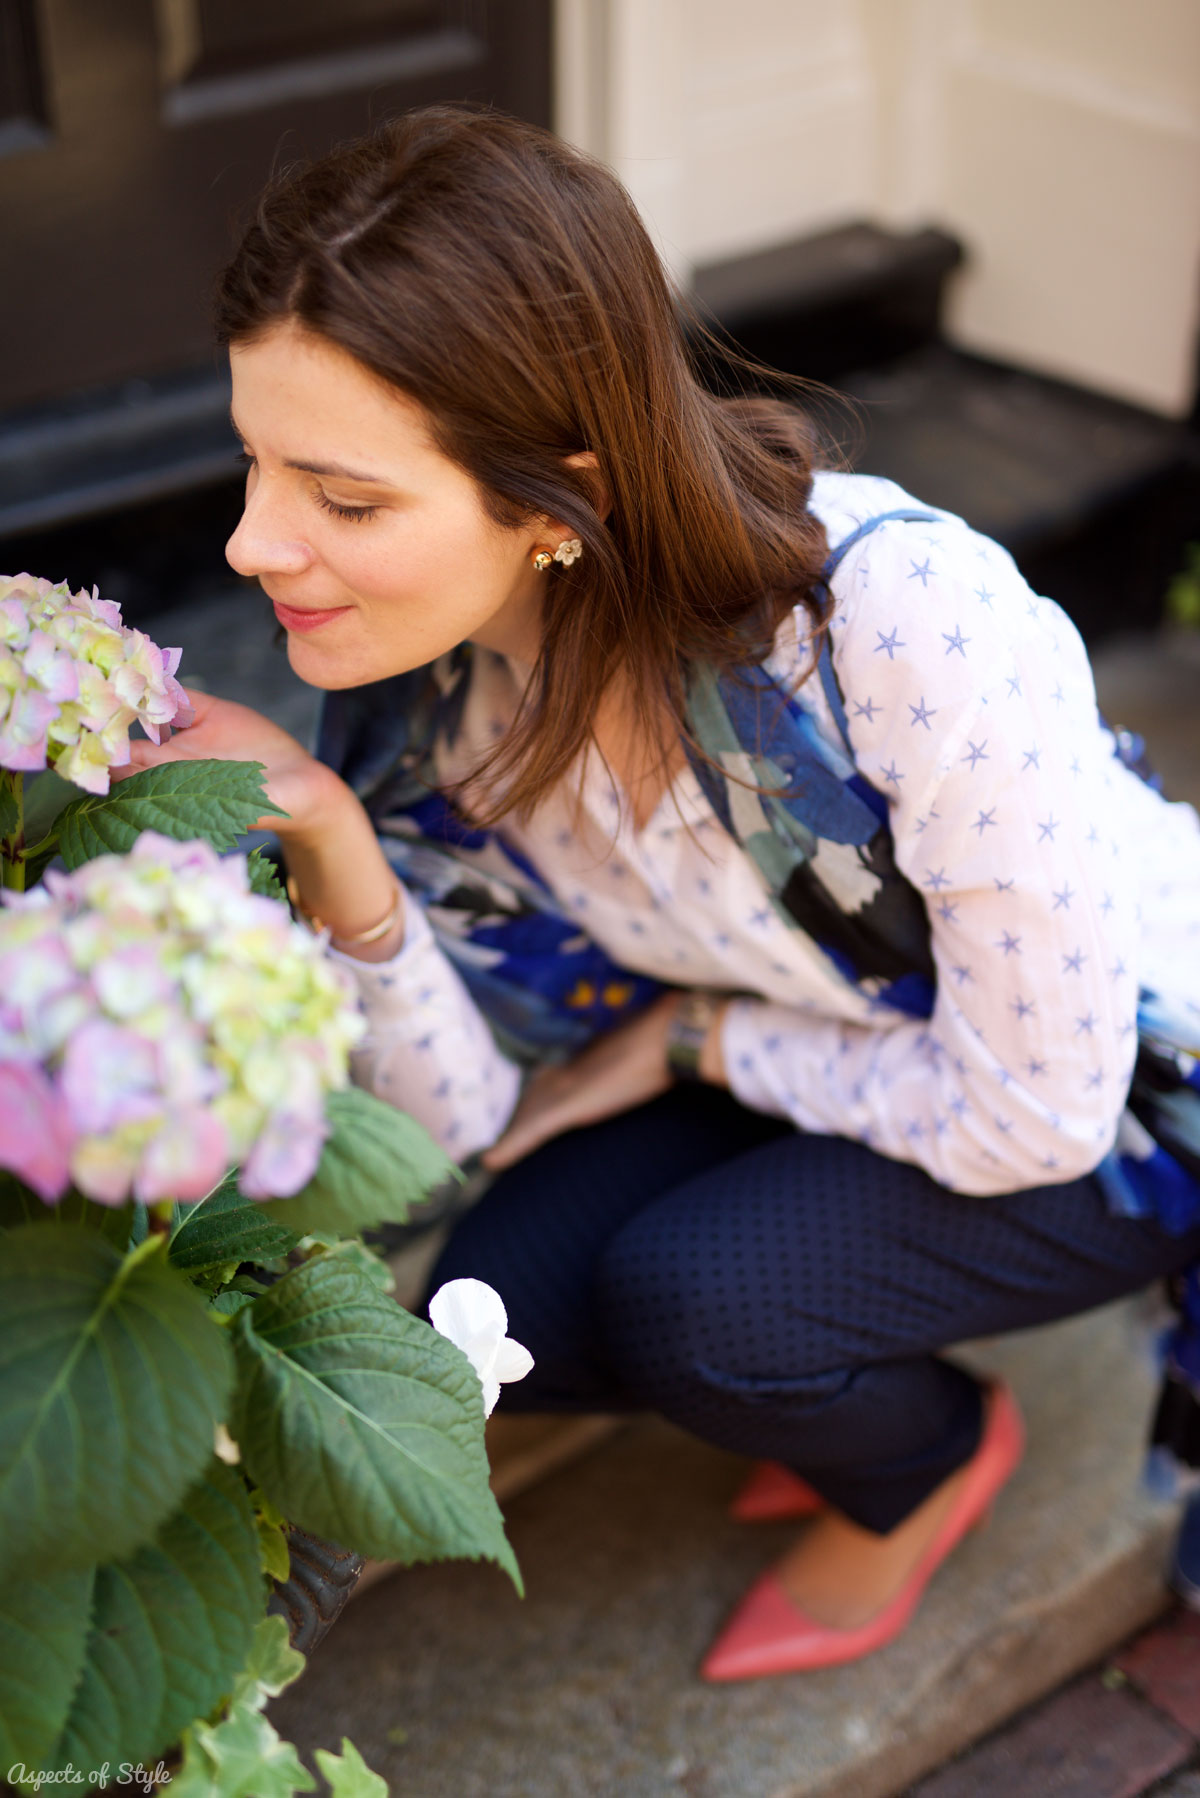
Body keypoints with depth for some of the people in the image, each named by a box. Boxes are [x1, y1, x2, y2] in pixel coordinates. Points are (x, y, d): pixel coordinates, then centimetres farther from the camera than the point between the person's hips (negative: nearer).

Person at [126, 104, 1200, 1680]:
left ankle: (927, 1461, 10)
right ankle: (857, 1392, 17)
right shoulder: (425, 684, -16)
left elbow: (1034, 1108, -26)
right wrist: (331, 856, -28)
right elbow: (473, 1118, -11)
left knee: (686, 1294, -24)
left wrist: (694, 1038, -13)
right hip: (841, 1049, 5)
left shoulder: (907, 616, -36)